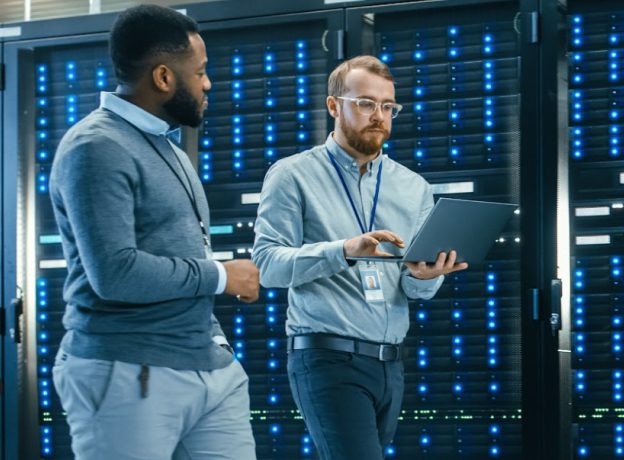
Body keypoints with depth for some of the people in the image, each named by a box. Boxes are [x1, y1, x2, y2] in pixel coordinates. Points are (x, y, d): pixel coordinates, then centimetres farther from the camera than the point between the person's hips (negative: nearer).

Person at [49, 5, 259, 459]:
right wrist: (220, 277, -10)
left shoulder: (166, 147, 19)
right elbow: (115, 273, -21)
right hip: (130, 374, -8)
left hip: (213, 368, 8)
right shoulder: (97, 148, -11)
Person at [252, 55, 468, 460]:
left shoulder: (414, 187, 13)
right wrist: (343, 251, -26)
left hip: (390, 363, 6)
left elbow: (418, 289, 8)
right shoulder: (293, 176, -1)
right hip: (327, 356, -6)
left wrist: (424, 275, -17)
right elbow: (267, 263, -11)